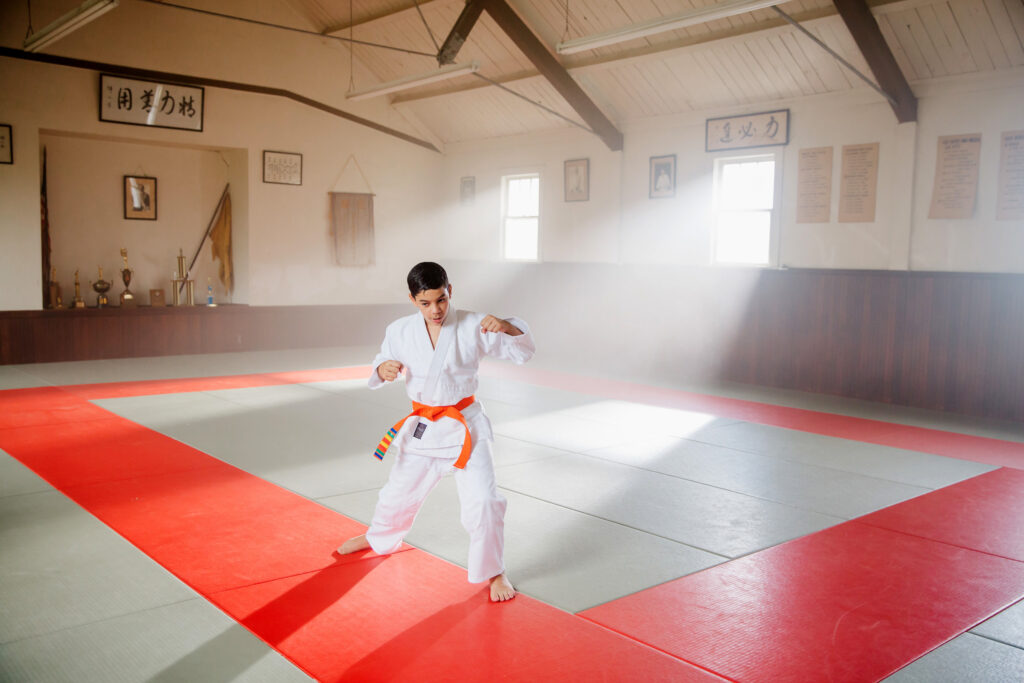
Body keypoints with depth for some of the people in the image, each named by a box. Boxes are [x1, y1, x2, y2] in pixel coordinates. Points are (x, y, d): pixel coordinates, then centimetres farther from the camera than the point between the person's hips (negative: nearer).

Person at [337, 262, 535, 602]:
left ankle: (494, 572, 10)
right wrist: (384, 369, -16)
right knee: (399, 491, 21)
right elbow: (382, 364, 9)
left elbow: (523, 352, -11)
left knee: (483, 500, -14)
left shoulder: (472, 327, -13)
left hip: (465, 427, -3)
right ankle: (378, 537, 54)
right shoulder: (400, 331, -6)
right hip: (422, 428, 3)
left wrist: (506, 326, -32)